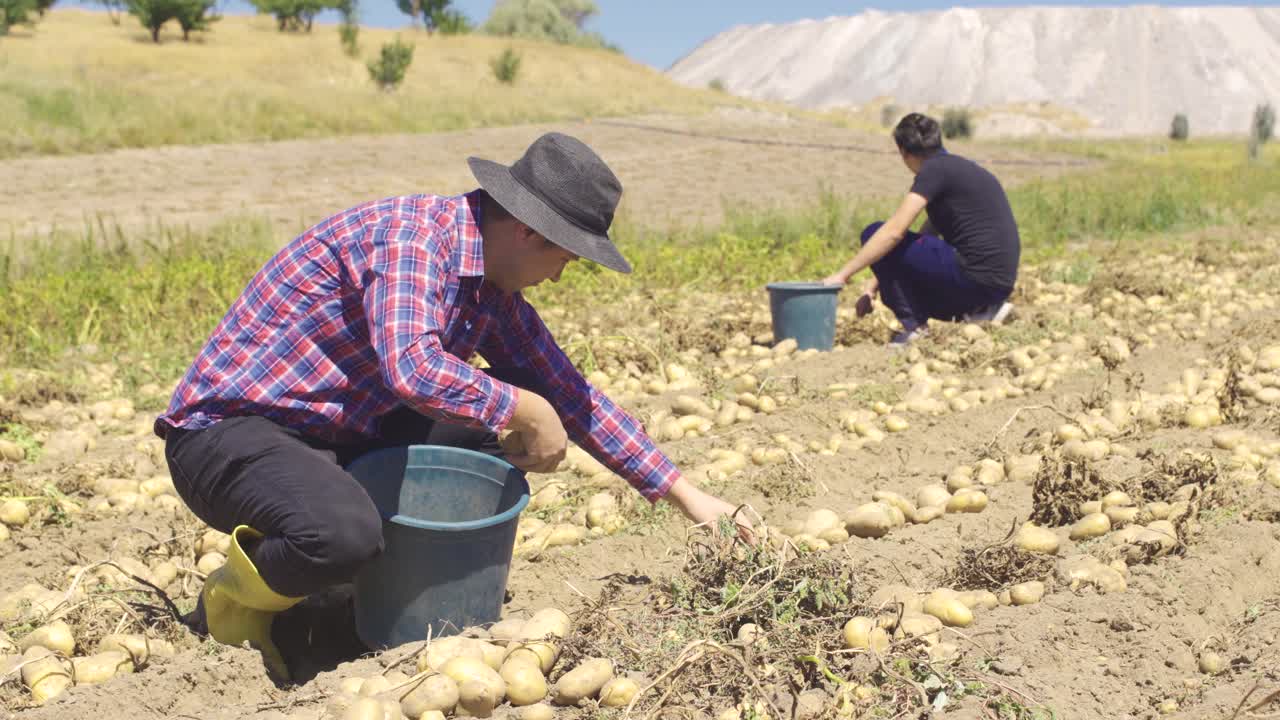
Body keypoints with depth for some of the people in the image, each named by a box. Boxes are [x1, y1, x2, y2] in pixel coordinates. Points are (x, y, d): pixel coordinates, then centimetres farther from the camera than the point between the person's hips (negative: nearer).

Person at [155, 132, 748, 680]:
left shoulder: (494, 292, 4)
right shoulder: (410, 232, -23)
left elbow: (568, 393, 10)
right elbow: (411, 368, -40)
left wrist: (684, 494, 9)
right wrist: (525, 410, -25)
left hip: (333, 434, 9)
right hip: (225, 429, -9)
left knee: (484, 441, 5)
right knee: (345, 534, -36)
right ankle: (231, 601, -1)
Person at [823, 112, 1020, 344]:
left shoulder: (936, 169, -9)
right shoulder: (960, 169, 20)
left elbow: (894, 231, -18)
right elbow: (925, 237, 23)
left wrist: (842, 275, -14)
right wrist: (873, 285, 20)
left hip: (975, 278, -9)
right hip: (999, 282, 9)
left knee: (874, 234, -5)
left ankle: (914, 327, -6)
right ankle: (984, 309, 13)